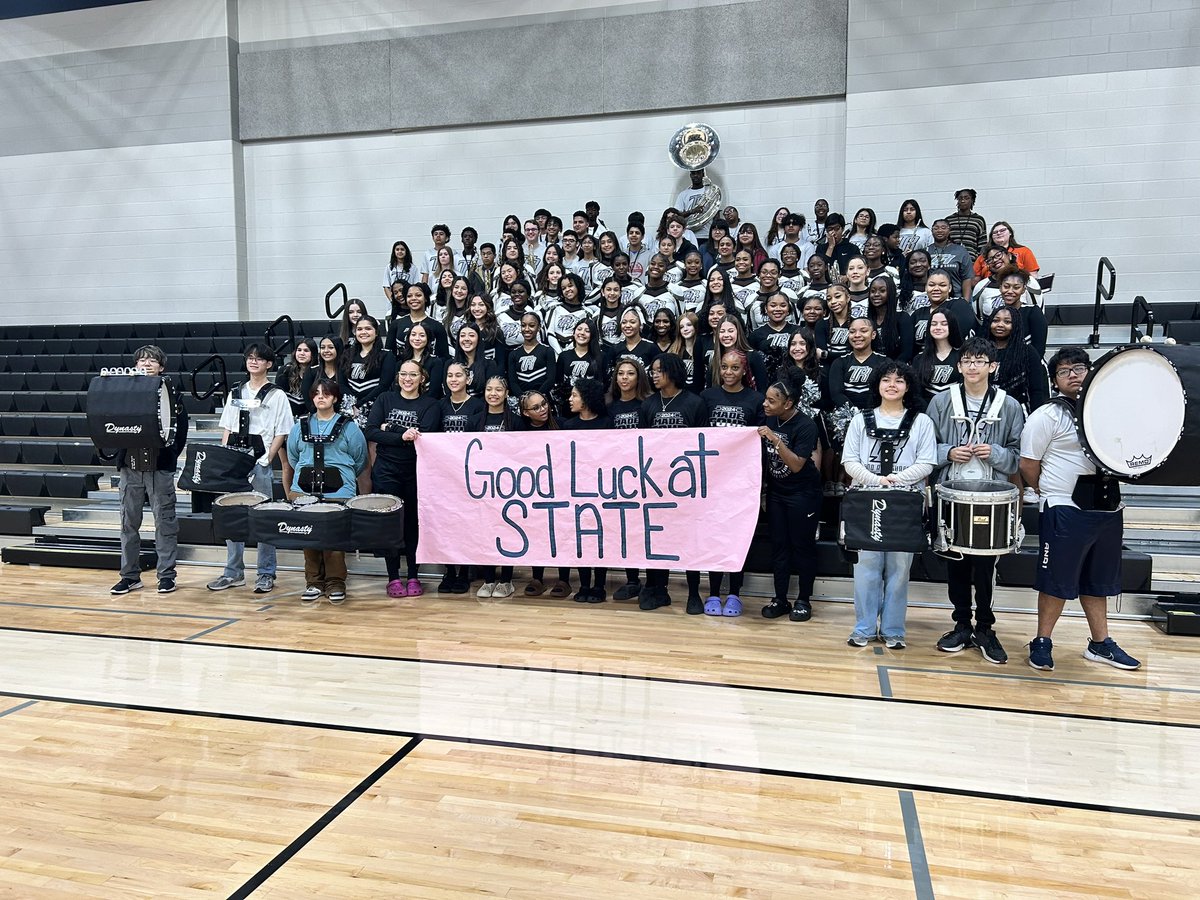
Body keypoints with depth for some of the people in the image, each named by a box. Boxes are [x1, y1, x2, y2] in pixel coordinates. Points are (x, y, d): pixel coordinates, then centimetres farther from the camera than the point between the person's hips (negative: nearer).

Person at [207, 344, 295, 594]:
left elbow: (281, 433, -3)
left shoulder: (277, 395, 1)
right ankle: (233, 572, 16)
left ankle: (266, 574, 6)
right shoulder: (235, 393, 15)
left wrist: (267, 459, -12)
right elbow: (227, 428, 16)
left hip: (260, 462, -5)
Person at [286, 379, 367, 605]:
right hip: (304, 491, 3)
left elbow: (360, 460, 8)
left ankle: (336, 583, 3)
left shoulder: (348, 427, 4)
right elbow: (292, 457, 22)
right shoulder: (300, 426, 14)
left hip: (338, 492, -3)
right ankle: (313, 582, 12)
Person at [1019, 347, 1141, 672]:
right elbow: (1028, 464, -7)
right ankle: (1042, 642, 12)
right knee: (1057, 581, 0)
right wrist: (1053, 495, 1)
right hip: (1066, 512, -6)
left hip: (1106, 508, 6)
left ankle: (1101, 644, 27)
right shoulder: (1046, 416, -8)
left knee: (1098, 580, 16)